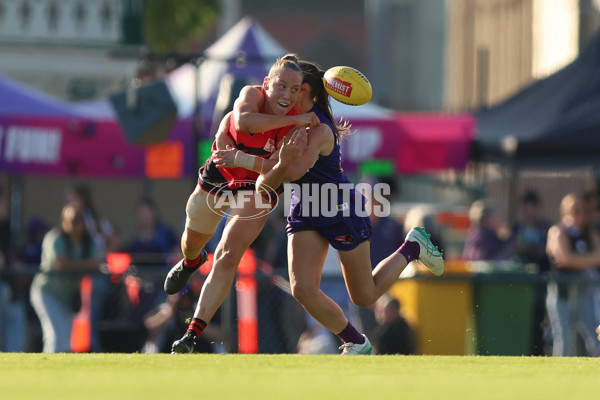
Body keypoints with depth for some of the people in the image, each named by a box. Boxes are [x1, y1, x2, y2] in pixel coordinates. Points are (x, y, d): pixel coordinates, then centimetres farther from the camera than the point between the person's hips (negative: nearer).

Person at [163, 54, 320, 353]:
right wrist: (295, 120, -52)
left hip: (256, 190, -2)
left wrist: (246, 160, -45)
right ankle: (190, 262, 63)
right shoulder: (252, 95, -27)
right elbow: (243, 120, -50)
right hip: (218, 176, 2)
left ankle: (192, 335, -17)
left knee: (228, 258, -19)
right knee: (192, 241, 23)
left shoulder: (298, 124, -25)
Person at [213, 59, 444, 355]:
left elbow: (294, 171, -39)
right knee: (303, 289, -12)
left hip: (342, 212, -7)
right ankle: (356, 343, 6)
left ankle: (413, 247, 31)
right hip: (305, 212, 7)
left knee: (365, 296, 7)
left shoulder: (319, 131, -26)